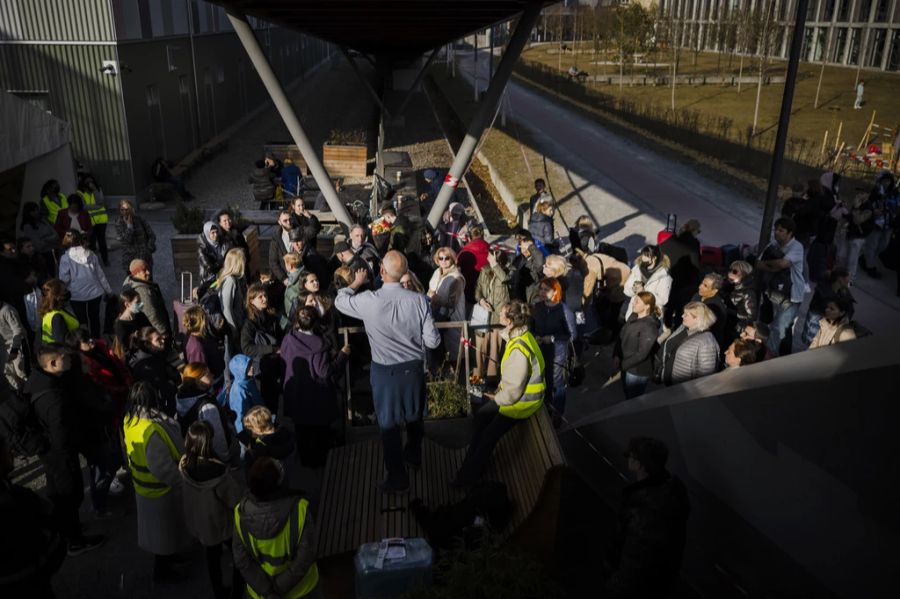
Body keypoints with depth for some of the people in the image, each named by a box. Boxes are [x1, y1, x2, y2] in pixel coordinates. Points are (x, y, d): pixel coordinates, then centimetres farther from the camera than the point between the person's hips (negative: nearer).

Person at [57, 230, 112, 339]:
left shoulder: (65, 258, -11)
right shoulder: (91, 254, -2)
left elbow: (64, 279, -10)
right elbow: (100, 274, 4)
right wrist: (108, 290, 13)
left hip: (77, 295, -3)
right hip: (95, 292, 3)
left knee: (82, 321, 9)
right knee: (95, 318, 18)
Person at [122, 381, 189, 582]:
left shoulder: (130, 420, -9)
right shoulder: (151, 431, -37)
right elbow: (163, 468, -29)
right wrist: (182, 481, -14)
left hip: (143, 483, 8)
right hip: (159, 488, -8)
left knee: (157, 528, 28)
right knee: (163, 530, 14)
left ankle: (166, 556, 48)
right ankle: (162, 571, 33)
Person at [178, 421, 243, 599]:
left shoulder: (183, 464, -20)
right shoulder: (218, 470, -37)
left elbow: (184, 495, -2)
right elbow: (235, 500, -24)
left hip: (198, 522, 5)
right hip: (221, 523, -5)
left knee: (212, 558, 27)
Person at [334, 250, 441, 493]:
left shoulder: (369, 301, -21)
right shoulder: (418, 300, -17)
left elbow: (340, 300, 1)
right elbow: (433, 341, -12)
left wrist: (356, 282, 18)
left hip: (385, 371, -3)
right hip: (414, 367, 3)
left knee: (389, 423, 12)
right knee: (414, 414, 25)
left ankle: (398, 478, 22)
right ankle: (414, 454, 50)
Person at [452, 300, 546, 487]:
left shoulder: (519, 349, -33)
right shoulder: (522, 335, -2)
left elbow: (513, 390, -27)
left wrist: (498, 398, -9)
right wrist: (500, 390, 5)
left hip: (521, 401, -9)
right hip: (516, 392, 9)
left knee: (489, 435, 1)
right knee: (481, 415, 16)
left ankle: (470, 475, 18)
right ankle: (472, 458, 31)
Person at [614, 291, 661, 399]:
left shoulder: (649, 327, -24)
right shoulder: (633, 317, 0)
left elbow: (642, 354, -23)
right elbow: (621, 337, 6)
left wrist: (622, 365, -17)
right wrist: (616, 357, -6)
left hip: (638, 371, -7)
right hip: (626, 366, 7)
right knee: (628, 397, 24)